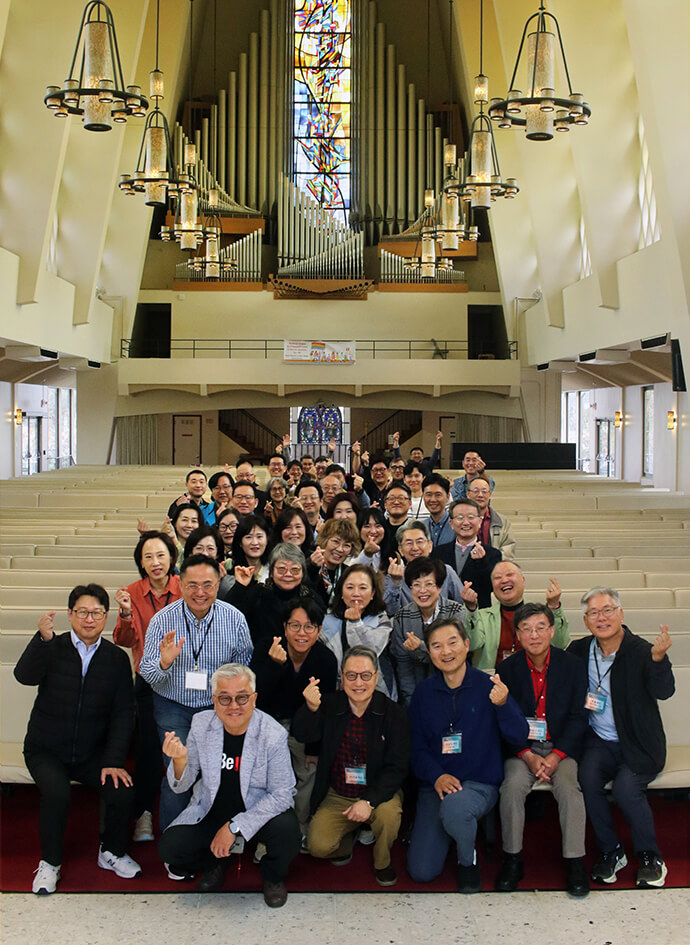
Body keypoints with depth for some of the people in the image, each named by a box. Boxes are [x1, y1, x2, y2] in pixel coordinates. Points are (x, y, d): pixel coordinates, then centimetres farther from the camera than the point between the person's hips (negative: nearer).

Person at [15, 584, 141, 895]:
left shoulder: (117, 658, 2)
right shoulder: (53, 648, -2)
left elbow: (123, 714, -2)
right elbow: (24, 676, -24)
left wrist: (114, 761, -13)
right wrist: (43, 639, -41)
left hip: (93, 753, 2)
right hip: (46, 751, -1)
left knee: (122, 791, -20)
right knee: (56, 792, -29)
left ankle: (112, 852, 9)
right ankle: (50, 863, -3)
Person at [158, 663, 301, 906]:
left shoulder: (273, 734, -19)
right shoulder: (201, 724, -10)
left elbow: (281, 795, -17)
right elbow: (180, 787, -5)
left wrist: (235, 827, -23)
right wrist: (179, 760, -29)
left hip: (259, 812, -2)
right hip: (210, 811, 3)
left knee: (286, 831, -31)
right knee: (169, 847, -17)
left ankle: (272, 876, 6)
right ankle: (215, 863, 17)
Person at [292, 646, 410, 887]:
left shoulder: (393, 713, -9)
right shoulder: (329, 705, -4)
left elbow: (397, 768, -12)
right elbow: (302, 735, -18)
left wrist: (369, 801, -25)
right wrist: (310, 709, -40)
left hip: (378, 792, -1)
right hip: (336, 797, 1)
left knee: (389, 813, -32)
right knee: (318, 846, -18)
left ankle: (382, 862, 1)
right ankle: (345, 843, 20)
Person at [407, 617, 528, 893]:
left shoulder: (487, 686, -5)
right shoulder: (424, 692, 4)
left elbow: (519, 736, -10)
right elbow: (417, 747, 5)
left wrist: (503, 704, -30)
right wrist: (436, 776, -15)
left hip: (480, 784, -3)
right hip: (435, 785, 3)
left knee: (453, 809, -38)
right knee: (421, 871, -8)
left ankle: (468, 860, -4)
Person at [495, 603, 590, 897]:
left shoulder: (572, 665, -1)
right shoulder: (507, 669, 0)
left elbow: (578, 717, -2)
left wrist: (555, 756, -14)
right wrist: (528, 756, -15)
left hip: (562, 747, 0)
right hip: (521, 748, 0)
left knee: (569, 788, -27)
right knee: (512, 786, -26)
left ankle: (575, 862, -12)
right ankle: (513, 859, -9)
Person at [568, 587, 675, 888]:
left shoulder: (641, 651, -10)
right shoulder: (579, 650, 3)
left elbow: (664, 691, -26)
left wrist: (658, 658, -43)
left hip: (638, 745, -3)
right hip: (599, 741, 3)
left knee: (625, 787, -27)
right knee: (588, 779, -25)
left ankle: (649, 856, -1)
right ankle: (610, 852, -4)